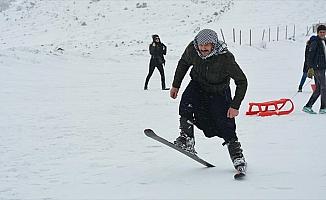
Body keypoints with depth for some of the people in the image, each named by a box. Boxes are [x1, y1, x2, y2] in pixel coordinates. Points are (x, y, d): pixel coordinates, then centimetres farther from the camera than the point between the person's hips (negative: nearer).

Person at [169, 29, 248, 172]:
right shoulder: (192, 49, -19)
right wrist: (175, 85, 7)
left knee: (226, 126, -7)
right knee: (186, 104, -28)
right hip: (197, 86, 3)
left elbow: (242, 81, -20)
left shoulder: (225, 58, -30)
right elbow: (183, 63, 5)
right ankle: (187, 140, -21)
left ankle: (237, 155, 12)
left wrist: (235, 106, -23)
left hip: (219, 93, -3)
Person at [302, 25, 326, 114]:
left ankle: (308, 106, 10)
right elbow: (310, 56, -14)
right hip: (317, 68, -8)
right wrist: (311, 68, -21)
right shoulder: (315, 42, -9)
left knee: (318, 89, 7)